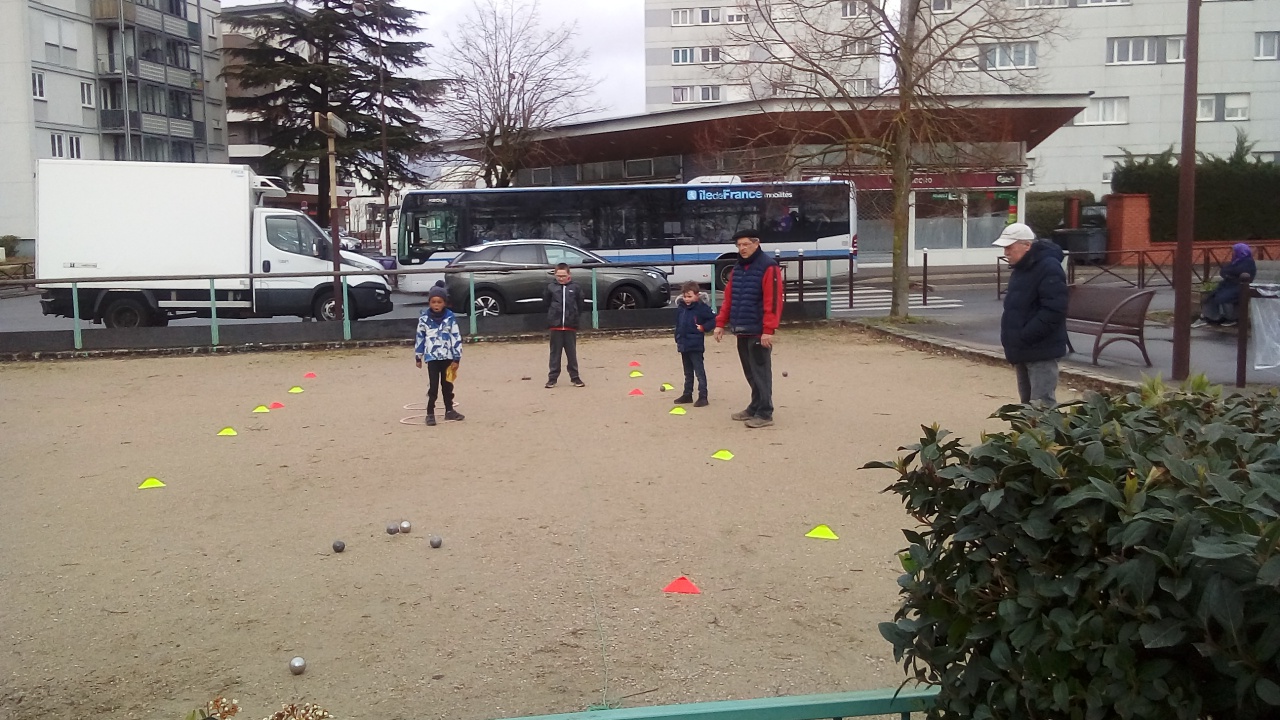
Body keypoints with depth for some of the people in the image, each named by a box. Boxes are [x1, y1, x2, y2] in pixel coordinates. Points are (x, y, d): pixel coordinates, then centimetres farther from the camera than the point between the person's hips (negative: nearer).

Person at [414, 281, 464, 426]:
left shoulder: (450, 317, -6)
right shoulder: (424, 318, -5)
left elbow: (456, 338, -4)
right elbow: (420, 337, 4)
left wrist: (456, 358, -6)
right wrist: (418, 357, 8)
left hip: (447, 357, 1)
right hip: (432, 357, -1)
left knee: (447, 385, 13)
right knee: (433, 386, -4)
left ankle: (449, 411, 25)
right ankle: (430, 413, 3)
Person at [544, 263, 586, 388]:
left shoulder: (575, 287, -1)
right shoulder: (551, 288, 0)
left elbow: (580, 303, 6)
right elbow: (546, 302, 10)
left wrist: (575, 316, 4)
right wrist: (552, 315, 8)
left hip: (571, 326, 0)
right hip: (556, 326, 0)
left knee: (572, 353, 7)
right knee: (555, 353, 6)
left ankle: (575, 377, 15)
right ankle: (552, 378, 11)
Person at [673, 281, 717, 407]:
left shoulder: (701, 308, -11)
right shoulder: (680, 308, 7)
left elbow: (714, 320, -10)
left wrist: (703, 328, -14)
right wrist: (678, 340, 15)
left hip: (696, 346, -7)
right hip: (683, 345, 7)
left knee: (699, 372, -4)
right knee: (688, 373, 18)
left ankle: (703, 397, -2)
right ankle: (687, 395, 27)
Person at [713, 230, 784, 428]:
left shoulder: (768, 267, -11)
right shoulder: (737, 268, 14)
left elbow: (773, 300, -17)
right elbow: (728, 298, 17)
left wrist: (768, 330, -22)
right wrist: (720, 323, 12)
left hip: (758, 332, -8)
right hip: (741, 331, 8)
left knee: (760, 372, -4)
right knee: (750, 372, 14)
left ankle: (764, 414, 0)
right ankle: (755, 408, 24)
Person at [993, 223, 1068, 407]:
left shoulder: (1049, 268, -17)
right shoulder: (1021, 268, 14)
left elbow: (1053, 310, -25)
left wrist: (1023, 337, -24)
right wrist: (1014, 344, 13)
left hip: (1041, 352, -10)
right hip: (1024, 350, 10)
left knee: (1042, 404, -12)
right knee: (1027, 403, 15)